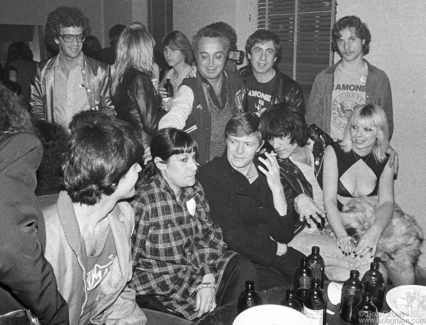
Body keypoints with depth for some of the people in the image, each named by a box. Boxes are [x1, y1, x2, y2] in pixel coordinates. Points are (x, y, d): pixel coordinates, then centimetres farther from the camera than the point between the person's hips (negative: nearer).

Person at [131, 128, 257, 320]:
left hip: (201, 269, 6)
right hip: (165, 288, -5)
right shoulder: (142, 203, -19)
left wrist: (208, 277, -18)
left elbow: (207, 234, 2)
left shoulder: (195, 190, 2)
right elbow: (131, 265, -17)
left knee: (242, 267, -15)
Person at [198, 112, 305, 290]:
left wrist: (277, 189, -14)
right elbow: (233, 237, -15)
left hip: (271, 254, 5)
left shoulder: (266, 173, 4)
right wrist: (275, 248, -2)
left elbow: (284, 235, -2)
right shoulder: (210, 175, -12)